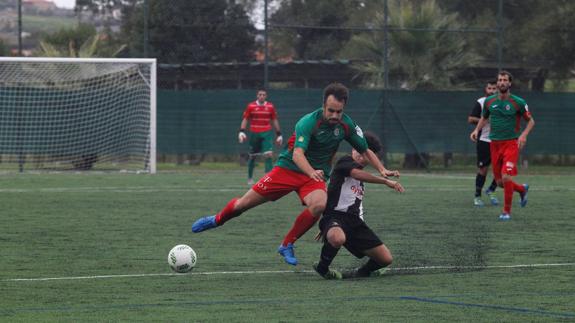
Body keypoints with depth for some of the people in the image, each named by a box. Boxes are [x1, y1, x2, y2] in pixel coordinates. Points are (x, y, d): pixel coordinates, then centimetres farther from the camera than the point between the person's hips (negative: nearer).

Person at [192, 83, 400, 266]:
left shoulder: (346, 125, -7)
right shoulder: (308, 122, -24)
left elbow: (365, 150, 8)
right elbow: (297, 154, -36)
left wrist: (382, 171, -5)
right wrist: (312, 172, -54)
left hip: (316, 177, 3)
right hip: (288, 168, -3)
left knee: (319, 205, -31)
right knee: (245, 203, -1)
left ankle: (287, 245, -12)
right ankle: (216, 220, 32)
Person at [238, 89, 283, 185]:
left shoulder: (270, 106, 5)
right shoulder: (251, 106, 1)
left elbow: (275, 120, 12)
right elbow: (245, 119, 4)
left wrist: (279, 134, 12)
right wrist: (241, 131, -8)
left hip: (267, 133, 0)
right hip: (254, 134, 0)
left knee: (268, 154, -16)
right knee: (252, 156, 8)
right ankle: (250, 177, 25)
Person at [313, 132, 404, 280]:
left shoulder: (361, 181, 24)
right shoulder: (345, 162, -2)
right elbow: (357, 174, -24)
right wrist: (386, 181, -32)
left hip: (355, 222, 8)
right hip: (336, 216, -8)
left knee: (386, 259, -3)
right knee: (338, 238, -44)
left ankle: (362, 272, 28)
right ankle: (322, 268, -13)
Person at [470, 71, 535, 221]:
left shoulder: (518, 102, -7)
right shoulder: (489, 101, 4)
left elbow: (531, 121, 2)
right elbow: (484, 118, 21)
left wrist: (524, 135, -15)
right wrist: (477, 130, 3)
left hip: (511, 143, -5)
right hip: (495, 144, 5)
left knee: (506, 177, -18)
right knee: (499, 182, 7)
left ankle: (507, 211, -2)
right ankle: (522, 189, 38)